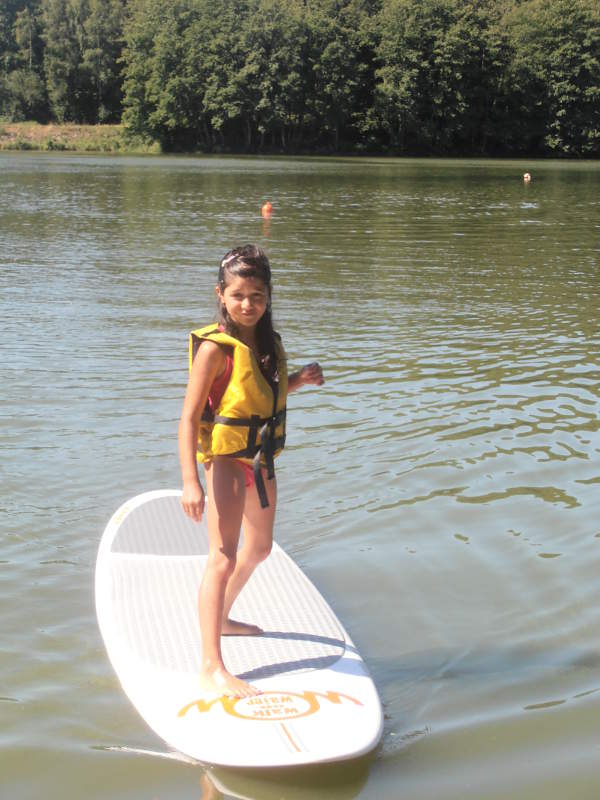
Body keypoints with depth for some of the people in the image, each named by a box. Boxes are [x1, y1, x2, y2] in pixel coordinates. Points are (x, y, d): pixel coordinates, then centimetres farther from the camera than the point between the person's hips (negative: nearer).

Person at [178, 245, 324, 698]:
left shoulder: (267, 341, 4)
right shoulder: (216, 348, -18)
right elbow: (189, 417, -21)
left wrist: (299, 380, 0)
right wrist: (191, 481, -30)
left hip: (261, 459, 9)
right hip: (226, 460, -8)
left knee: (259, 548, 23)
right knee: (222, 558, -14)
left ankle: (222, 617, 46)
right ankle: (213, 669, -13)